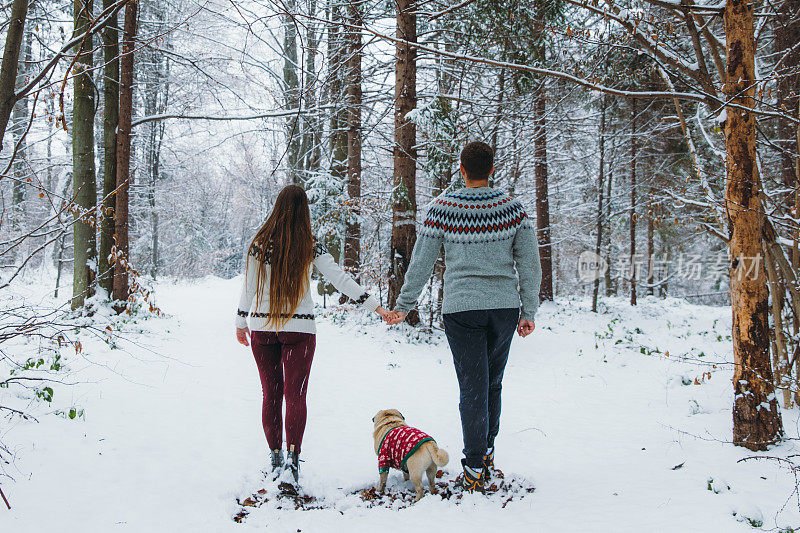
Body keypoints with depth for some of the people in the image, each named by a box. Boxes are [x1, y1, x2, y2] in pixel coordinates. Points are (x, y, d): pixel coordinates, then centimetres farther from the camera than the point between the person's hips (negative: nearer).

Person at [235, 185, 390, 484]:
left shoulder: (258, 245, -3)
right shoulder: (311, 249, -6)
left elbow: (248, 288, 3)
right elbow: (340, 279, -9)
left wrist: (241, 322, 15)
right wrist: (375, 306, -7)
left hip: (262, 328, 2)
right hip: (300, 329, -1)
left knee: (270, 393, 11)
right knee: (296, 393, 1)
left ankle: (275, 456, 15)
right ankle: (292, 455, -12)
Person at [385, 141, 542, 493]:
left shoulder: (443, 208, -5)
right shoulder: (512, 208, 0)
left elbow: (421, 262, -2)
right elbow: (530, 264, 1)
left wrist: (404, 306, 8)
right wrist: (528, 312, 8)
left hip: (461, 308, -2)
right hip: (505, 306, 2)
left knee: (472, 387, 1)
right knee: (493, 383, 19)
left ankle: (475, 468, 1)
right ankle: (487, 449, 29)